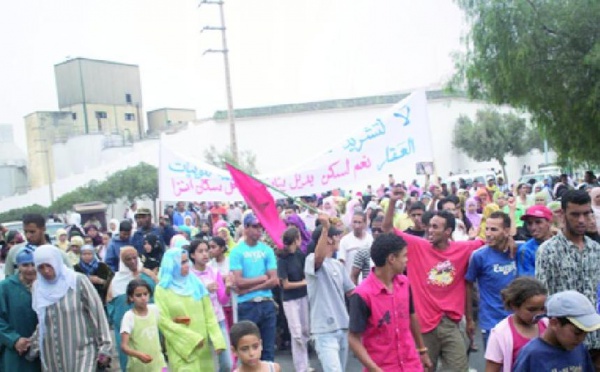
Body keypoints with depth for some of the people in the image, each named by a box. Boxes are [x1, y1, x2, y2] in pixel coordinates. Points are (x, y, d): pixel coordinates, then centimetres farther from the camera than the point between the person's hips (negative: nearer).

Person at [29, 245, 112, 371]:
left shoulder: (78, 281, -9)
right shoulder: (37, 287, 5)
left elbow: (97, 313, -8)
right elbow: (40, 322, 17)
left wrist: (105, 347, -9)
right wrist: (35, 347, 15)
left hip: (82, 352, -4)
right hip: (52, 357, 5)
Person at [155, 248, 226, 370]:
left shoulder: (196, 283, 6)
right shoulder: (162, 290, -4)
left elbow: (209, 314, 5)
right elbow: (163, 321, -8)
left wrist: (217, 339, -6)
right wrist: (192, 338, -12)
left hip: (203, 345, 3)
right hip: (181, 347, -3)